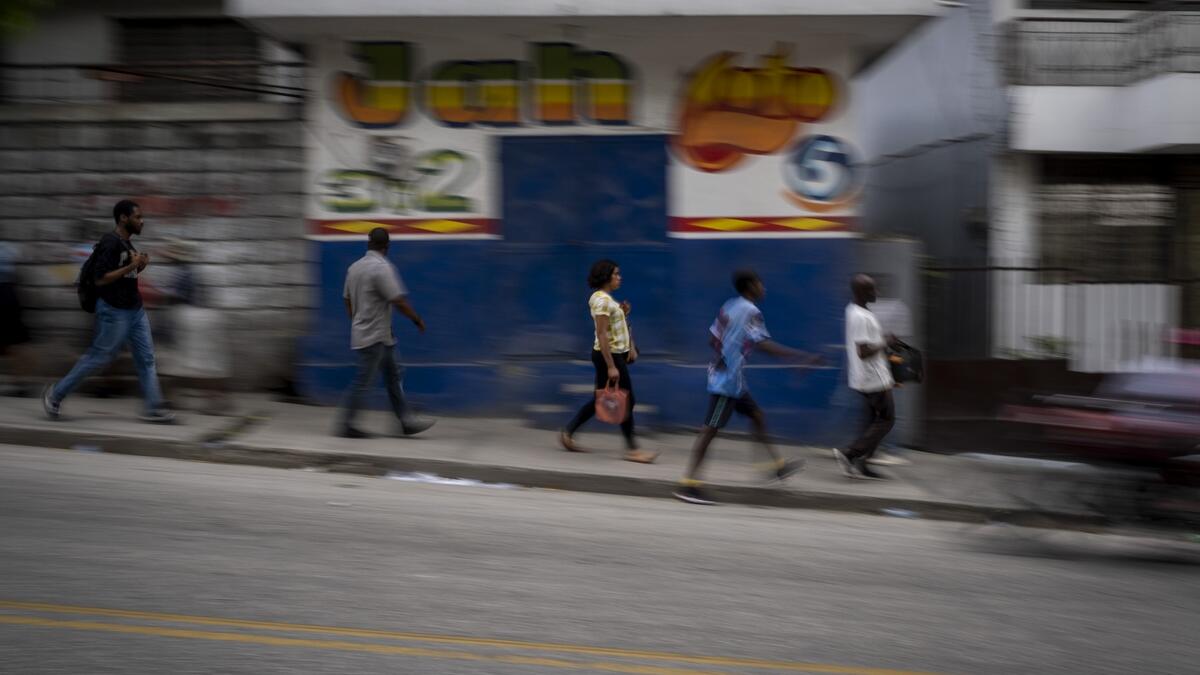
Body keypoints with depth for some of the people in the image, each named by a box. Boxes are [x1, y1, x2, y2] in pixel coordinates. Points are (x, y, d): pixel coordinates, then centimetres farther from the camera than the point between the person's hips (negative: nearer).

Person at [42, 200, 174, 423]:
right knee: (99, 357, 1)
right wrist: (131, 266, -23)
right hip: (114, 311, -9)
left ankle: (154, 408, 3)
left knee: (146, 358, 3)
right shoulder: (110, 243, -17)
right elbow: (101, 279, -22)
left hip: (134, 310, 9)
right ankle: (55, 394, 15)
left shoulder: (127, 243, 12)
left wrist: (140, 266, 3)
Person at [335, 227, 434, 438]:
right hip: (374, 336, -9)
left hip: (362, 332, 9)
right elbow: (398, 301, -20)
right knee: (362, 381, -3)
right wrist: (417, 320, -7)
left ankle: (406, 420, 15)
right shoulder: (382, 268, -19)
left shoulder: (354, 268, 8)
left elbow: (348, 301, 16)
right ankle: (345, 425, 2)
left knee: (393, 376, 13)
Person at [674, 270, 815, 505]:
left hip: (728, 377, 9)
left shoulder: (729, 307, 10)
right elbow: (765, 345, -23)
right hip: (728, 380, -9)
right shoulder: (751, 311, -15)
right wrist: (802, 356, -22)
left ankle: (777, 464, 24)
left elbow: (713, 339, 13)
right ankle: (689, 484, -9)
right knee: (711, 428, -9)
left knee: (757, 416, 18)